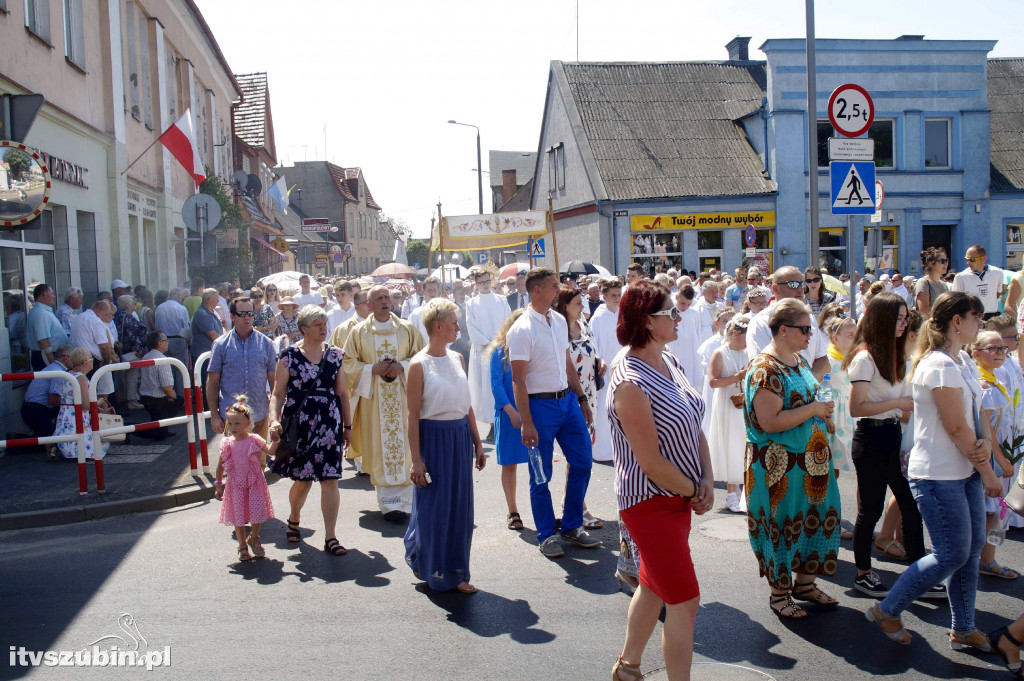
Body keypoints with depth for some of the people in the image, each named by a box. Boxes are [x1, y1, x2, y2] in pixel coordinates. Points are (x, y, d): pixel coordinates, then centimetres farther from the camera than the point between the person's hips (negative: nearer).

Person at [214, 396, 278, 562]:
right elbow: (220, 465, 7)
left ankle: (253, 538, 27)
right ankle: (242, 546, 26)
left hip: (255, 485, -1)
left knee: (258, 514, -1)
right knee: (238, 517, 8)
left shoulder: (254, 440, -7)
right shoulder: (227, 444, -1)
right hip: (235, 486, 2)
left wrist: (275, 440, -32)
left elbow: (270, 451, -16)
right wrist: (218, 484, 5)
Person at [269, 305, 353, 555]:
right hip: (299, 423, -2)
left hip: (329, 424, 2)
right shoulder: (289, 355, -3)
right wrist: (274, 420, -19)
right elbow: (278, 394, -3)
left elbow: (342, 393, 11)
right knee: (303, 480, 8)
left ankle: (330, 537, 5)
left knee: (329, 479, -3)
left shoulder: (334, 354, 6)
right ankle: (294, 520, 39)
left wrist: (347, 425, 13)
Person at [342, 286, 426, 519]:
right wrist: (374, 369, -12)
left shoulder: (407, 329, 7)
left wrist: (402, 367, -11)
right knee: (380, 449, -3)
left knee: (403, 445, -2)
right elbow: (349, 363, 3)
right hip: (374, 400, -1)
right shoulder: (359, 332, 5)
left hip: (402, 397, 1)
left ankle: (404, 500, 7)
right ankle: (388, 503, 1)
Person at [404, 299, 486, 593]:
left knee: (460, 508, 10)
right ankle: (434, 571, 27)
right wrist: (416, 460, -13)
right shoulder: (419, 364, -11)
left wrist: (477, 443, 13)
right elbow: (413, 416, -11)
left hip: (460, 437, 6)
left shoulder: (456, 358, 8)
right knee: (434, 507, 5)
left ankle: (455, 573, 23)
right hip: (433, 438, -6)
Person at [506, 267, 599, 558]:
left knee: (582, 462, 11)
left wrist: (581, 398, 14)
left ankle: (572, 526, 27)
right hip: (540, 404, -7)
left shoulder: (560, 321, 8)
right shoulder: (521, 330, -14)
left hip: (567, 400, 7)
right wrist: (526, 423, -18)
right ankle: (546, 535, 21)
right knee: (541, 476, 4)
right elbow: (518, 380, -15)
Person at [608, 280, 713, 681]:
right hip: (651, 501, -9)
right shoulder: (630, 383, -24)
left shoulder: (670, 362, 4)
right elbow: (651, 462, -23)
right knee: (685, 601, -4)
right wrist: (695, 491, -10)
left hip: (681, 496, 9)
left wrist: (707, 481, -2)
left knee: (654, 585, 21)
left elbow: (695, 426, 9)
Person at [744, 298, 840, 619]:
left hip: (811, 458, 9)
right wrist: (813, 410, -19)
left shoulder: (799, 360, 9)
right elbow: (769, 422, -27)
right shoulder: (765, 368, -20)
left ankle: (804, 583, 34)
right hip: (779, 464, -9)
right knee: (781, 525, 5)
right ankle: (779, 593, 21)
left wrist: (823, 416, 6)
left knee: (814, 520, 16)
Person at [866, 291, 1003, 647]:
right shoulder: (940, 366, -20)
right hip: (938, 476, -9)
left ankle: (963, 630, 26)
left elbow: (978, 412, 10)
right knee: (953, 555, -3)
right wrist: (988, 473, -10)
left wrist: (986, 444, -12)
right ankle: (887, 611, 11)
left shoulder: (963, 361, 11)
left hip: (965, 471, 9)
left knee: (972, 550, 13)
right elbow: (956, 427, -19)